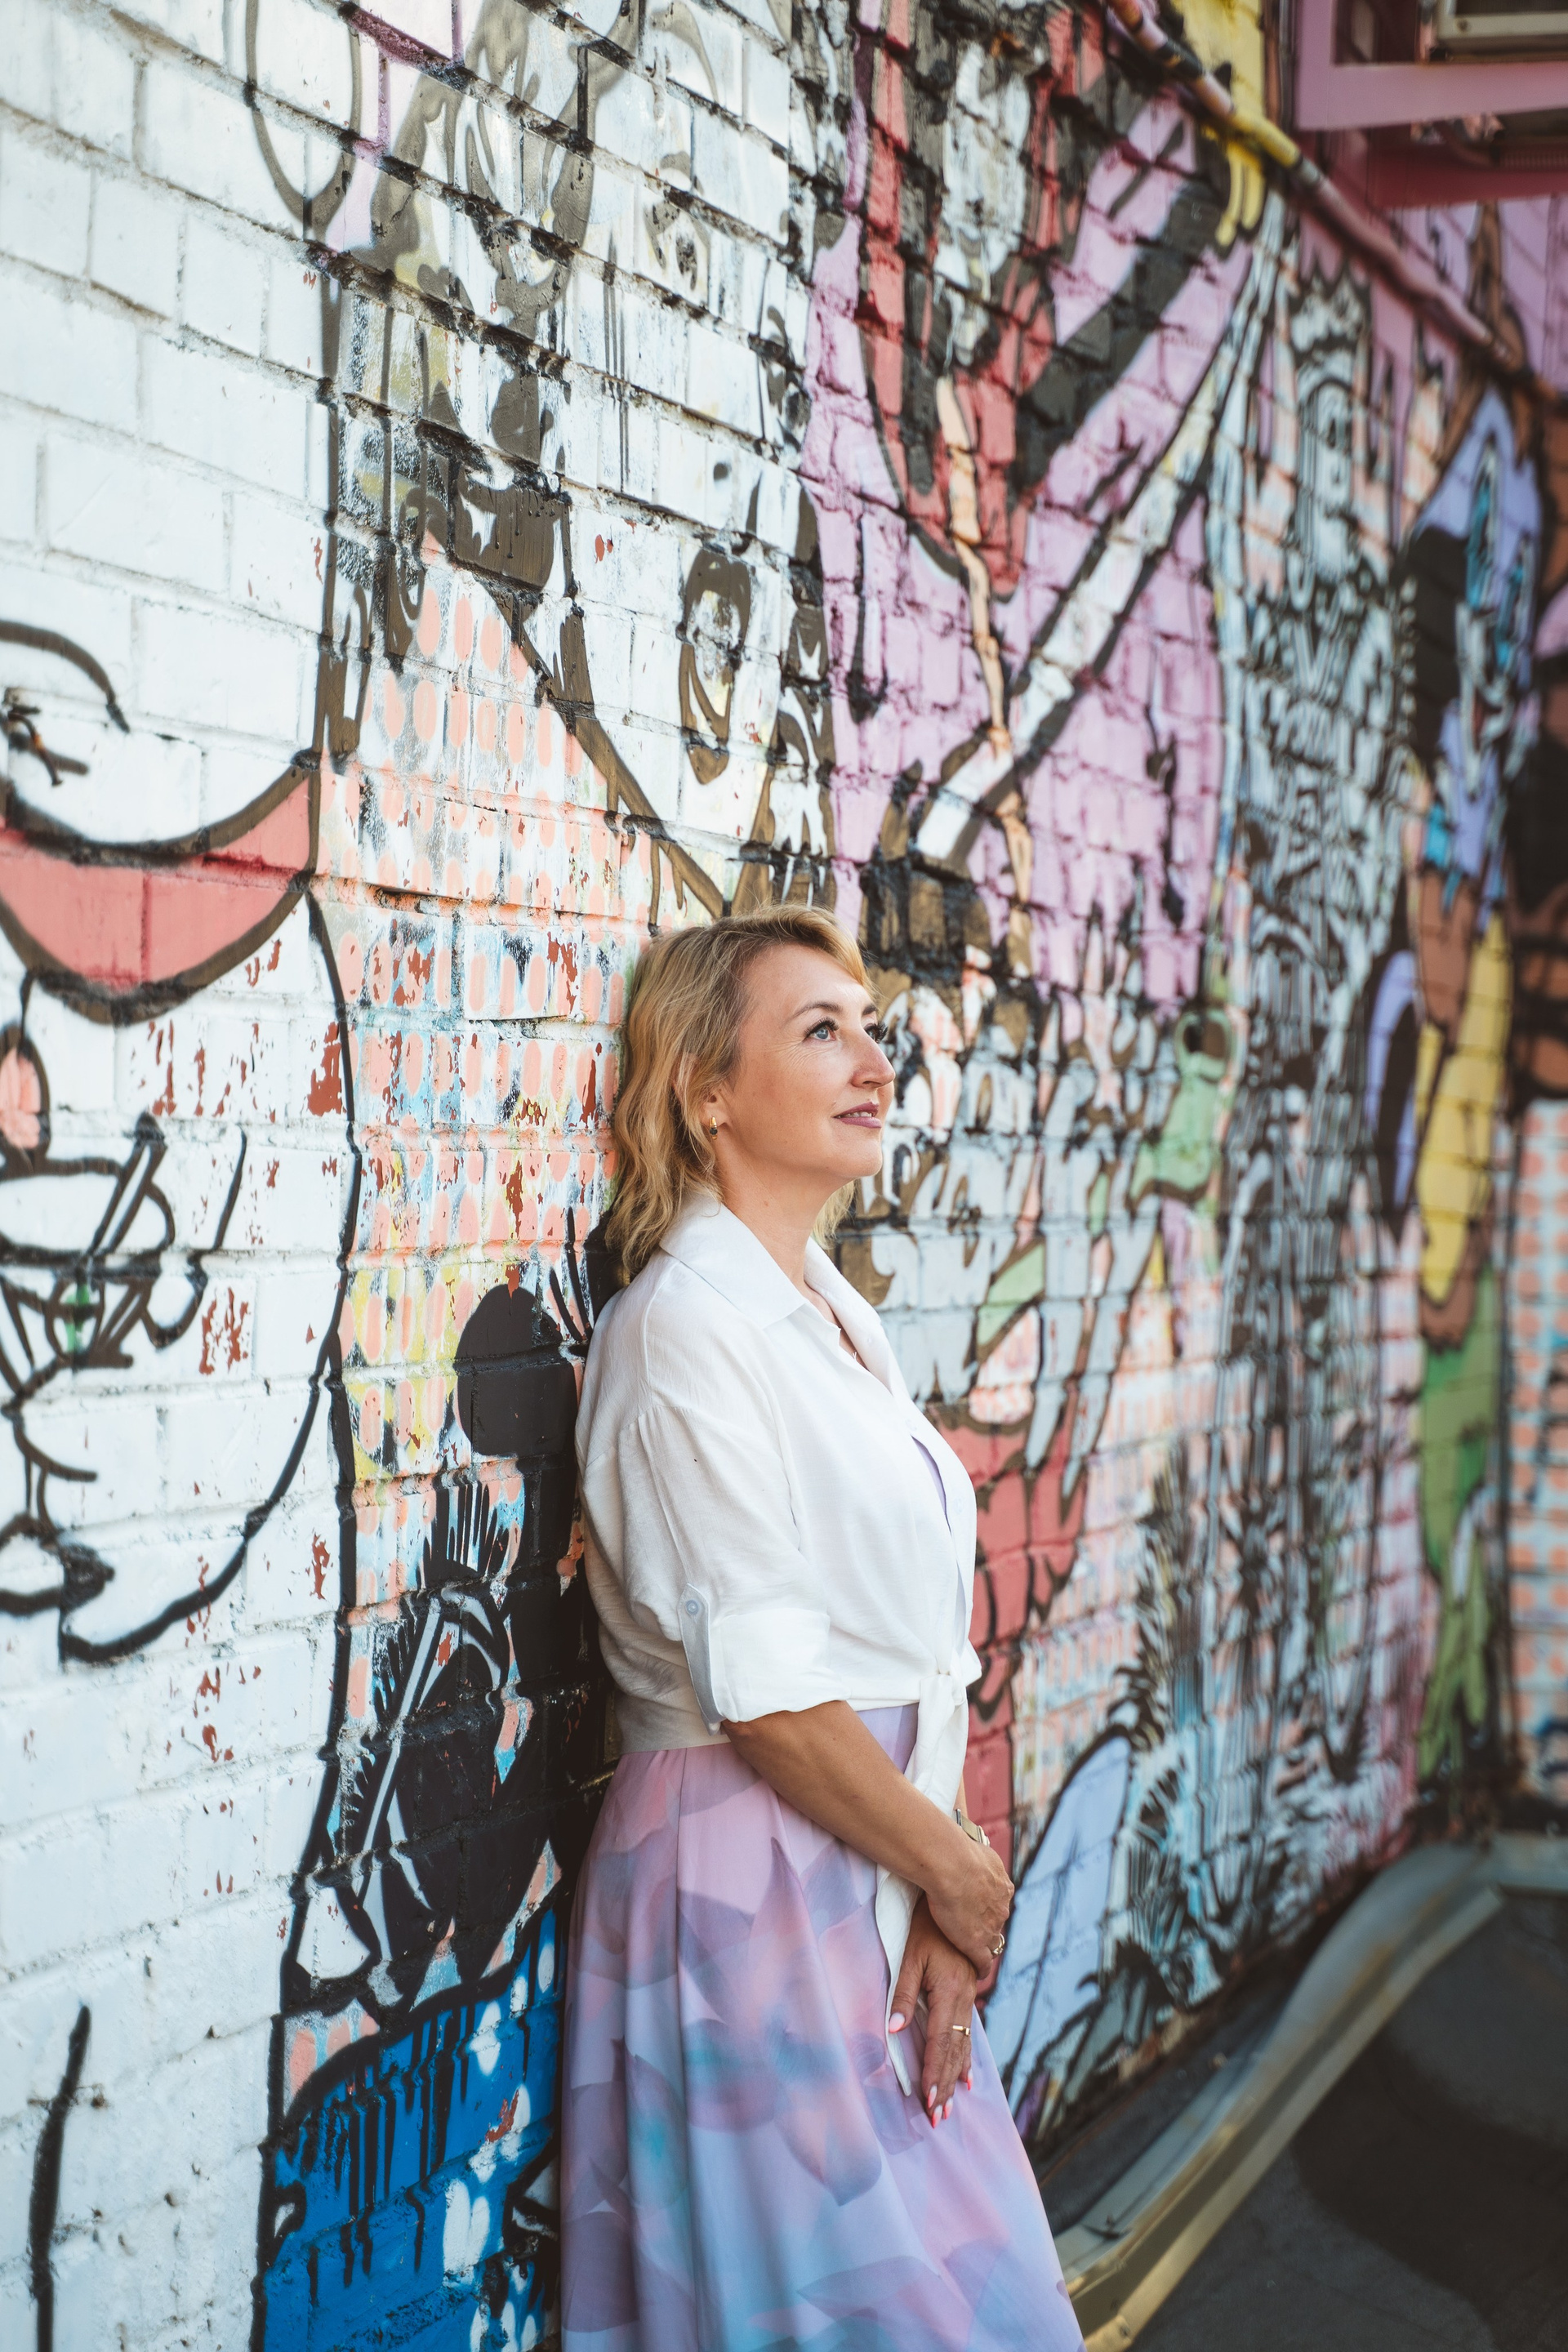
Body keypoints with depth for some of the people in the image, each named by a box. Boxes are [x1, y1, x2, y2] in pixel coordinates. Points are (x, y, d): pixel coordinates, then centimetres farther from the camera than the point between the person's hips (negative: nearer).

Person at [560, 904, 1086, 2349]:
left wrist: (947, 1900, -3)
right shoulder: (687, 1324, -16)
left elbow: (926, 1643, 8)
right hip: (755, 1885, -8)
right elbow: (767, 1698, -19)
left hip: (874, 1886, 8)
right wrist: (962, 1875, -9)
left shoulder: (839, 1317, 10)